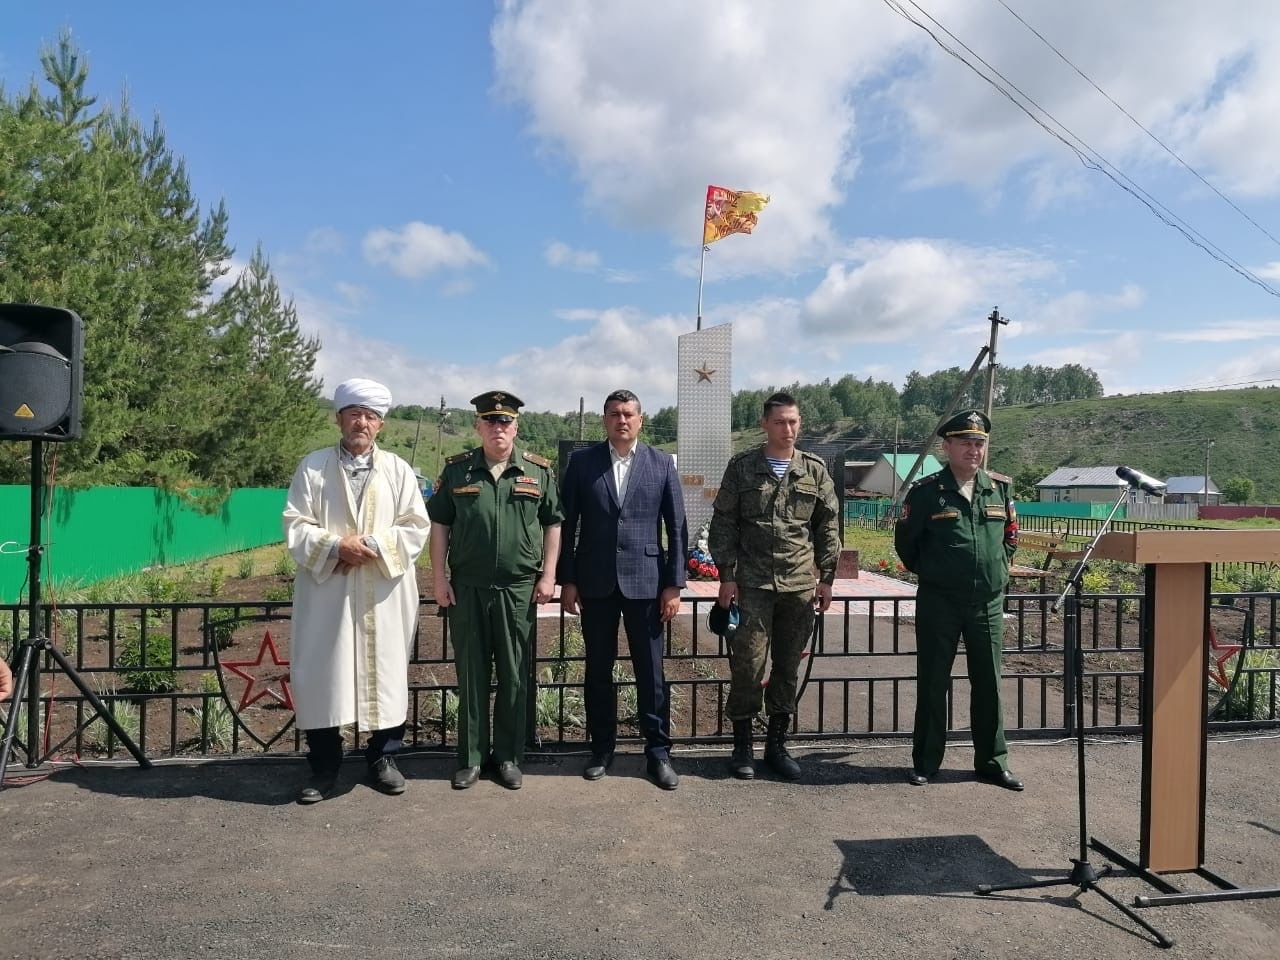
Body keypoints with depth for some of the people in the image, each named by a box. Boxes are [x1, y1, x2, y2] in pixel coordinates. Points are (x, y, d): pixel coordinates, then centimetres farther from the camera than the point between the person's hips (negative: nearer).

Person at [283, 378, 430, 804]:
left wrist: (373, 546, -14)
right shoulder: (313, 466, 5)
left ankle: (383, 758, 23)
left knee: (385, 673, 7)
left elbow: (416, 527, 0)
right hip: (326, 591, 0)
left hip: (383, 595, 1)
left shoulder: (399, 470, 7)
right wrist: (335, 548, -16)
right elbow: (295, 525, 0)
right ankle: (324, 766, 17)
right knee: (322, 675, 3)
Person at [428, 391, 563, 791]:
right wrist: (440, 578, 0)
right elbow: (439, 524, 6)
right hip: (466, 588, 0)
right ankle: (471, 757, 21)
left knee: (515, 675, 7)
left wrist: (548, 575, -1)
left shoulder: (539, 471, 3)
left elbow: (552, 524, 6)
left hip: (518, 588, 0)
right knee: (470, 673, 8)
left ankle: (508, 756, 21)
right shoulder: (456, 470, 4)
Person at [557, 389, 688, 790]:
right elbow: (567, 525, 3)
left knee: (650, 671, 5)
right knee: (598, 669, 10)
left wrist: (674, 584, -2)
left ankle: (658, 752, 17)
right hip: (595, 583, 1)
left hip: (645, 581, -1)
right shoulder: (582, 462, 2)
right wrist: (567, 580, 0)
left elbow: (676, 528, 2)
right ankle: (602, 748, 25)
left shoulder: (662, 464, 2)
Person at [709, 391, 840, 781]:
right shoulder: (742, 467, 2)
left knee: (788, 667, 9)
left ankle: (777, 745, 23)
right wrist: (726, 576, -4)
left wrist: (827, 578, 5)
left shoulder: (815, 471, 7)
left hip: (800, 586, 2)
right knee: (748, 664, -1)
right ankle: (742, 745, 15)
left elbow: (828, 527, 10)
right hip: (752, 584, -2)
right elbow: (723, 524, 1)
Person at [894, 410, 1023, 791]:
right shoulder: (926, 492, -7)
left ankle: (992, 762, 24)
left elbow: (1010, 536, 20)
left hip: (989, 603, 3)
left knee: (988, 685, 10)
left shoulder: (999, 489, 6)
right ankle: (925, 762, 17)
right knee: (932, 684, 6)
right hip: (938, 603, -3)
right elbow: (905, 540, 2)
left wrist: (998, 570, 13)